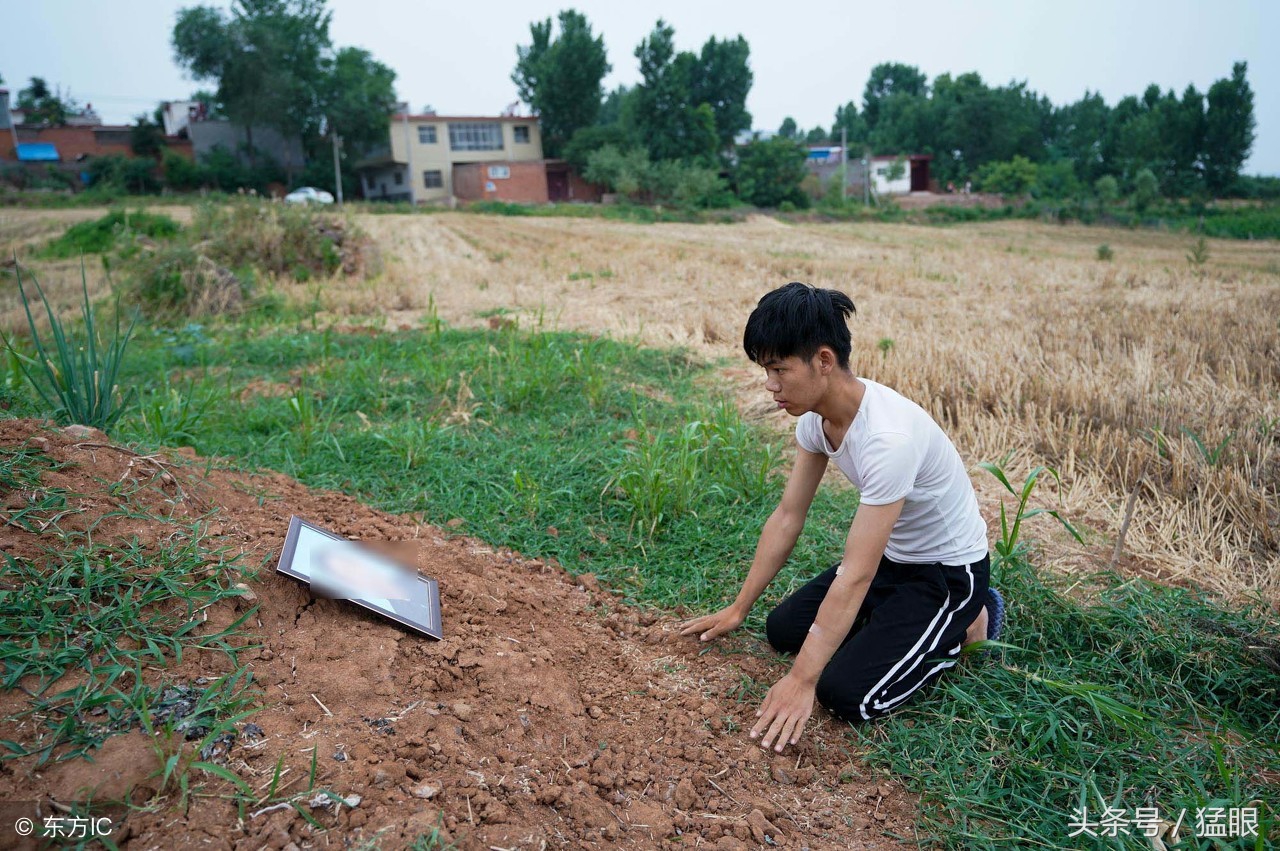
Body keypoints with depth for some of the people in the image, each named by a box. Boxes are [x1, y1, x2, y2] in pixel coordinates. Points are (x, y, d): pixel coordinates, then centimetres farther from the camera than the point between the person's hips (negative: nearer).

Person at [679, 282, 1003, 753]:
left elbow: (855, 575, -34)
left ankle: (969, 624, 5)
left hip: (949, 569, -7)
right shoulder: (815, 416, -11)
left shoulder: (888, 437, -37)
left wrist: (801, 681, -31)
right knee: (783, 630, 5)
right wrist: (736, 611, 0)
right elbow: (787, 516, -3)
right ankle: (899, 617, 18)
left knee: (846, 694, -15)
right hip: (891, 555, 8)